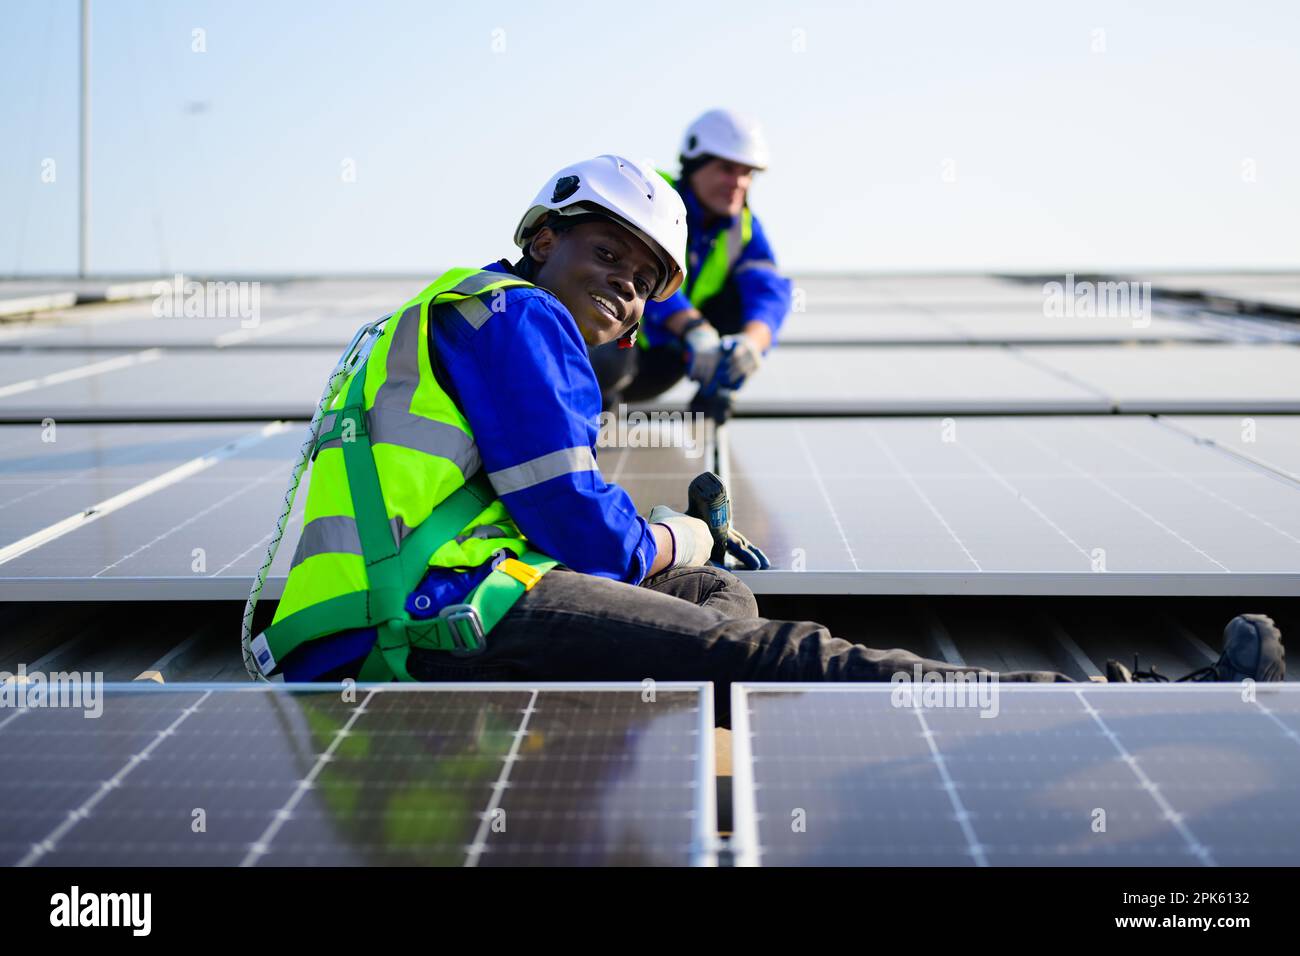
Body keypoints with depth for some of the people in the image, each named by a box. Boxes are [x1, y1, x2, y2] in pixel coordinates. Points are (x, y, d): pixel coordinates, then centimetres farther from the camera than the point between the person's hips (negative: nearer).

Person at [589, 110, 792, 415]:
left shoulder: (744, 226, -3)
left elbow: (769, 290, -23)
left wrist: (751, 341, -46)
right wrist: (697, 333, -56)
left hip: (662, 362, 4)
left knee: (754, 287, -14)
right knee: (609, 363, -40)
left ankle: (710, 401, 0)